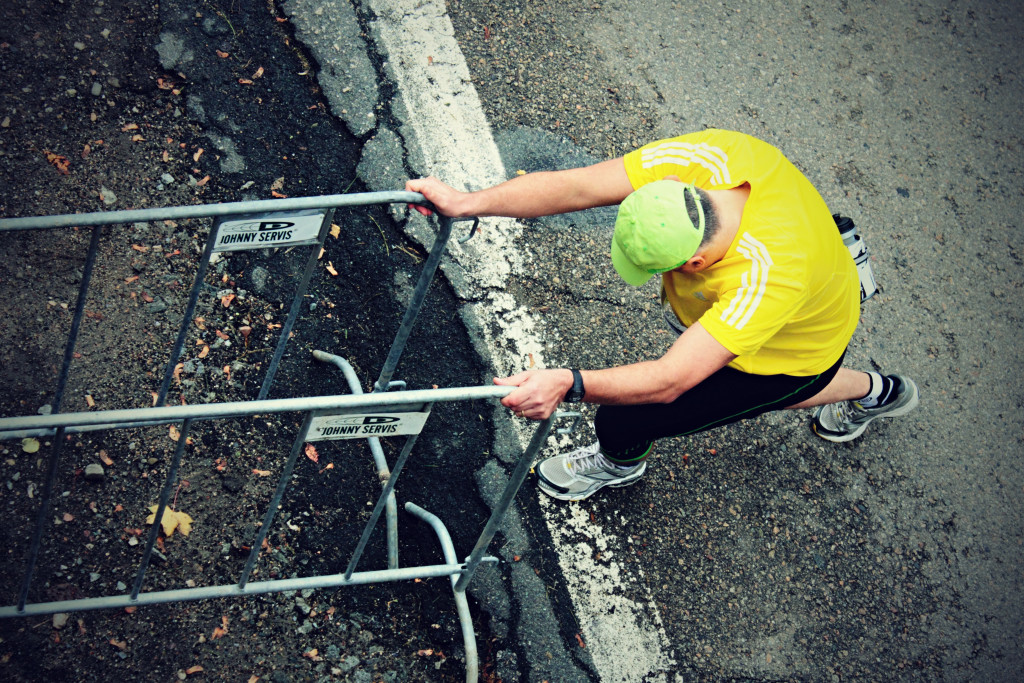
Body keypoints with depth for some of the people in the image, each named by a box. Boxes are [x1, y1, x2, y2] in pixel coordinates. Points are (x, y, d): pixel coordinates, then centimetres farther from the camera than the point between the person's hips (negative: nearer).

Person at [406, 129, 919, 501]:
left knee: (622, 418, -8)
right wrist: (467, 203, -39)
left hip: (793, 352, -6)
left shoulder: (764, 277, -46)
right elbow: (574, 187, -31)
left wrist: (568, 384, -58)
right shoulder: (703, 158, -30)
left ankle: (619, 460, 32)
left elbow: (669, 382, -47)